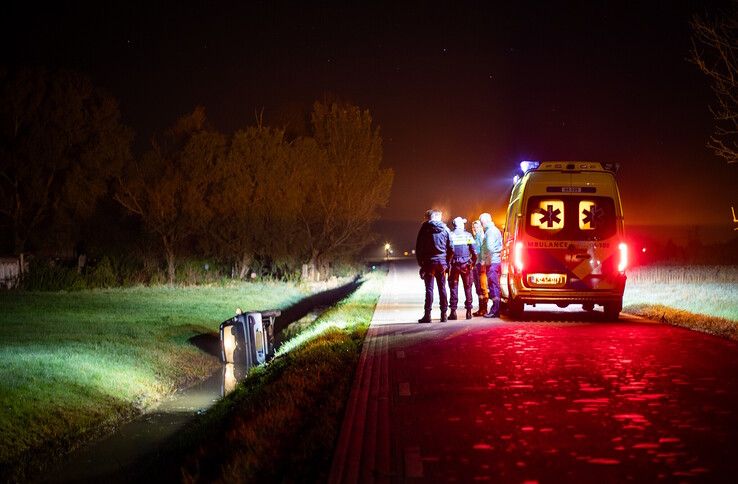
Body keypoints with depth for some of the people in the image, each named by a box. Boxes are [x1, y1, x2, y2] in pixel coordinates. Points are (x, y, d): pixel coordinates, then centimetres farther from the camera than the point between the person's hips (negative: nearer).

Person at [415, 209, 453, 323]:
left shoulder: (425, 228, -1)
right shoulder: (445, 229, 4)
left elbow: (419, 247, -2)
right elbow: (451, 248, 3)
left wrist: (420, 262, 5)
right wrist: (447, 262, 12)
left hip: (429, 262, -2)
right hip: (442, 262, 2)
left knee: (429, 288, -2)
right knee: (442, 288, 7)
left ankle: (427, 315, -5)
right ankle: (443, 314, 7)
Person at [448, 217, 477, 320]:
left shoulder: (450, 235, -1)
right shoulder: (468, 235, 1)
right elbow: (474, 251, -2)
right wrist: (473, 262, 10)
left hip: (454, 264, -1)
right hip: (466, 264, 1)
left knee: (453, 287, 3)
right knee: (467, 287, 7)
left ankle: (453, 311, -2)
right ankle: (468, 310, 6)